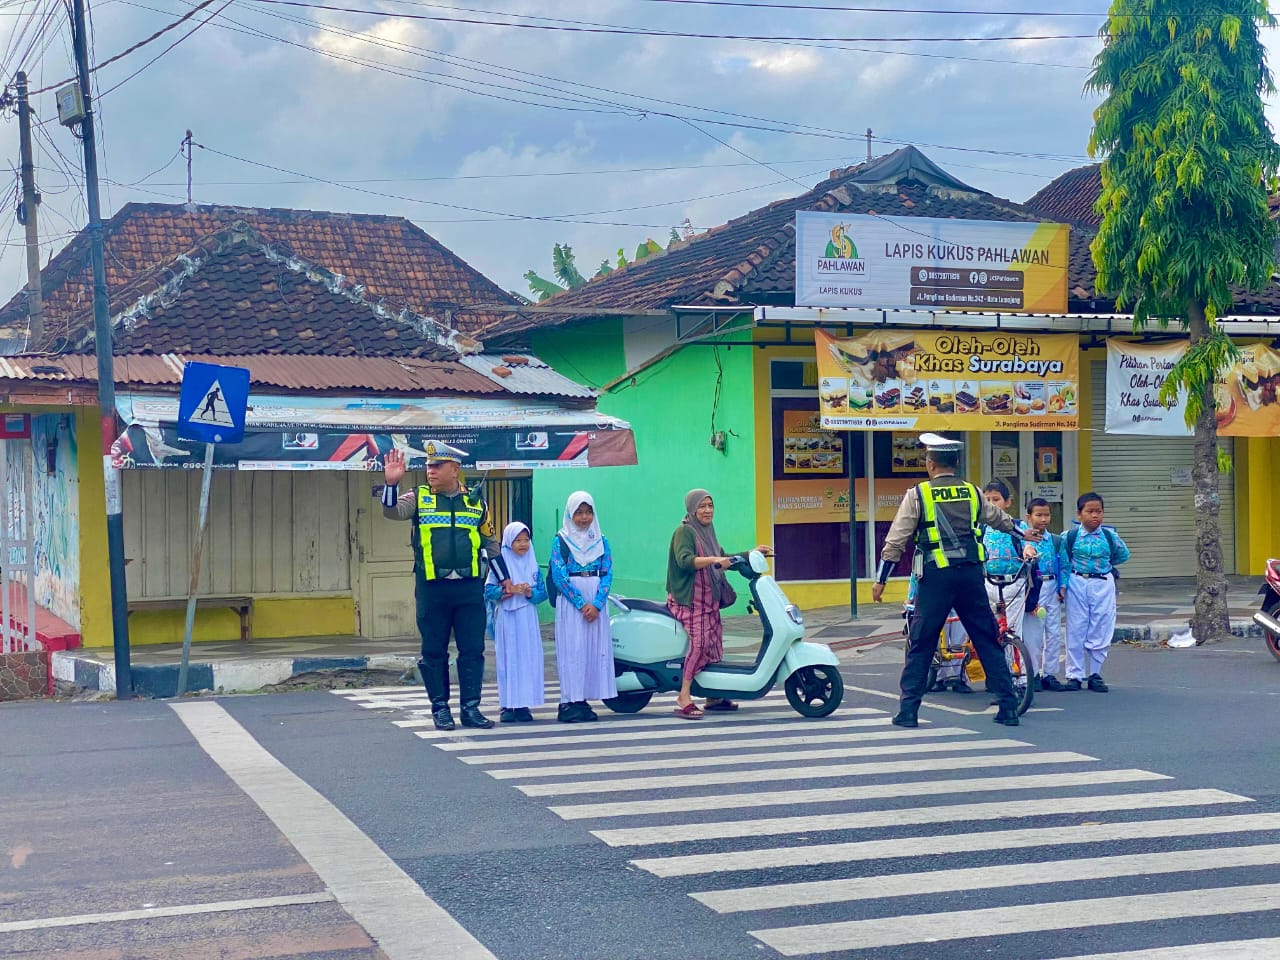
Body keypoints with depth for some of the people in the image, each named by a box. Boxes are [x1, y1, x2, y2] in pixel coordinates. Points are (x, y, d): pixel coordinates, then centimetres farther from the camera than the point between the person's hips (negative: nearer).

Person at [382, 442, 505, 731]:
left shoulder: (475, 501, 9)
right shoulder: (419, 498, 5)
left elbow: (489, 543, 17)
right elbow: (391, 511, -12)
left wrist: (504, 577, 16)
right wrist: (391, 483, -28)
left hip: (470, 588, 1)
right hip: (432, 588, -1)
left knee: (473, 650, 2)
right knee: (434, 651, 4)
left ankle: (470, 708, 9)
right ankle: (440, 708, 12)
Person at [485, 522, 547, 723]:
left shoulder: (533, 566, 10)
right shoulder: (499, 565, 2)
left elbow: (543, 592, 7)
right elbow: (488, 590, -4)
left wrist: (530, 593, -12)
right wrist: (507, 590, -17)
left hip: (528, 621, 3)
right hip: (506, 621, -3)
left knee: (528, 659, 0)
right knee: (507, 660, -3)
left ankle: (523, 705, 5)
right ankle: (507, 705, 1)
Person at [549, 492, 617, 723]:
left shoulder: (601, 541, 11)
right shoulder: (560, 541, 1)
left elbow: (607, 574, 3)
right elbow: (559, 576, -7)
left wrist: (596, 604, -11)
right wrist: (581, 604, -14)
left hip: (597, 603, 4)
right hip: (570, 603, -4)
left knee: (595, 649, 1)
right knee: (572, 649, -7)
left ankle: (583, 701, 6)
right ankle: (570, 703, -5)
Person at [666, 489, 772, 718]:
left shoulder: (708, 532, 18)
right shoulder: (684, 531, -8)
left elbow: (723, 559, 27)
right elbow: (684, 560, -24)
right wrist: (712, 560, -35)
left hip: (709, 599, 9)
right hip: (689, 599, -9)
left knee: (714, 642, 8)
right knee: (699, 640, -21)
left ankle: (714, 697, 17)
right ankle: (684, 698, -23)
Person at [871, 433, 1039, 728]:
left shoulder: (917, 495, -2)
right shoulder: (972, 492, 10)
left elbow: (895, 541, -4)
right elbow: (1000, 519, 29)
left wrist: (881, 579, 4)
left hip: (936, 576, -3)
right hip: (971, 573, 3)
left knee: (920, 645, 5)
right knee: (987, 640, 10)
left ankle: (908, 711, 4)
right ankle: (1008, 708, 9)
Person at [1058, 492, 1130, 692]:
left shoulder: (1110, 535, -1)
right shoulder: (1070, 536, -4)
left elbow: (1123, 555, 16)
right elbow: (1064, 562, 0)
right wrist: (1062, 585, -6)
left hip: (1103, 585, 1)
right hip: (1077, 584, -1)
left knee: (1101, 631, 4)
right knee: (1075, 631, 2)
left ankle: (1095, 674, 14)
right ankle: (1074, 675, 10)